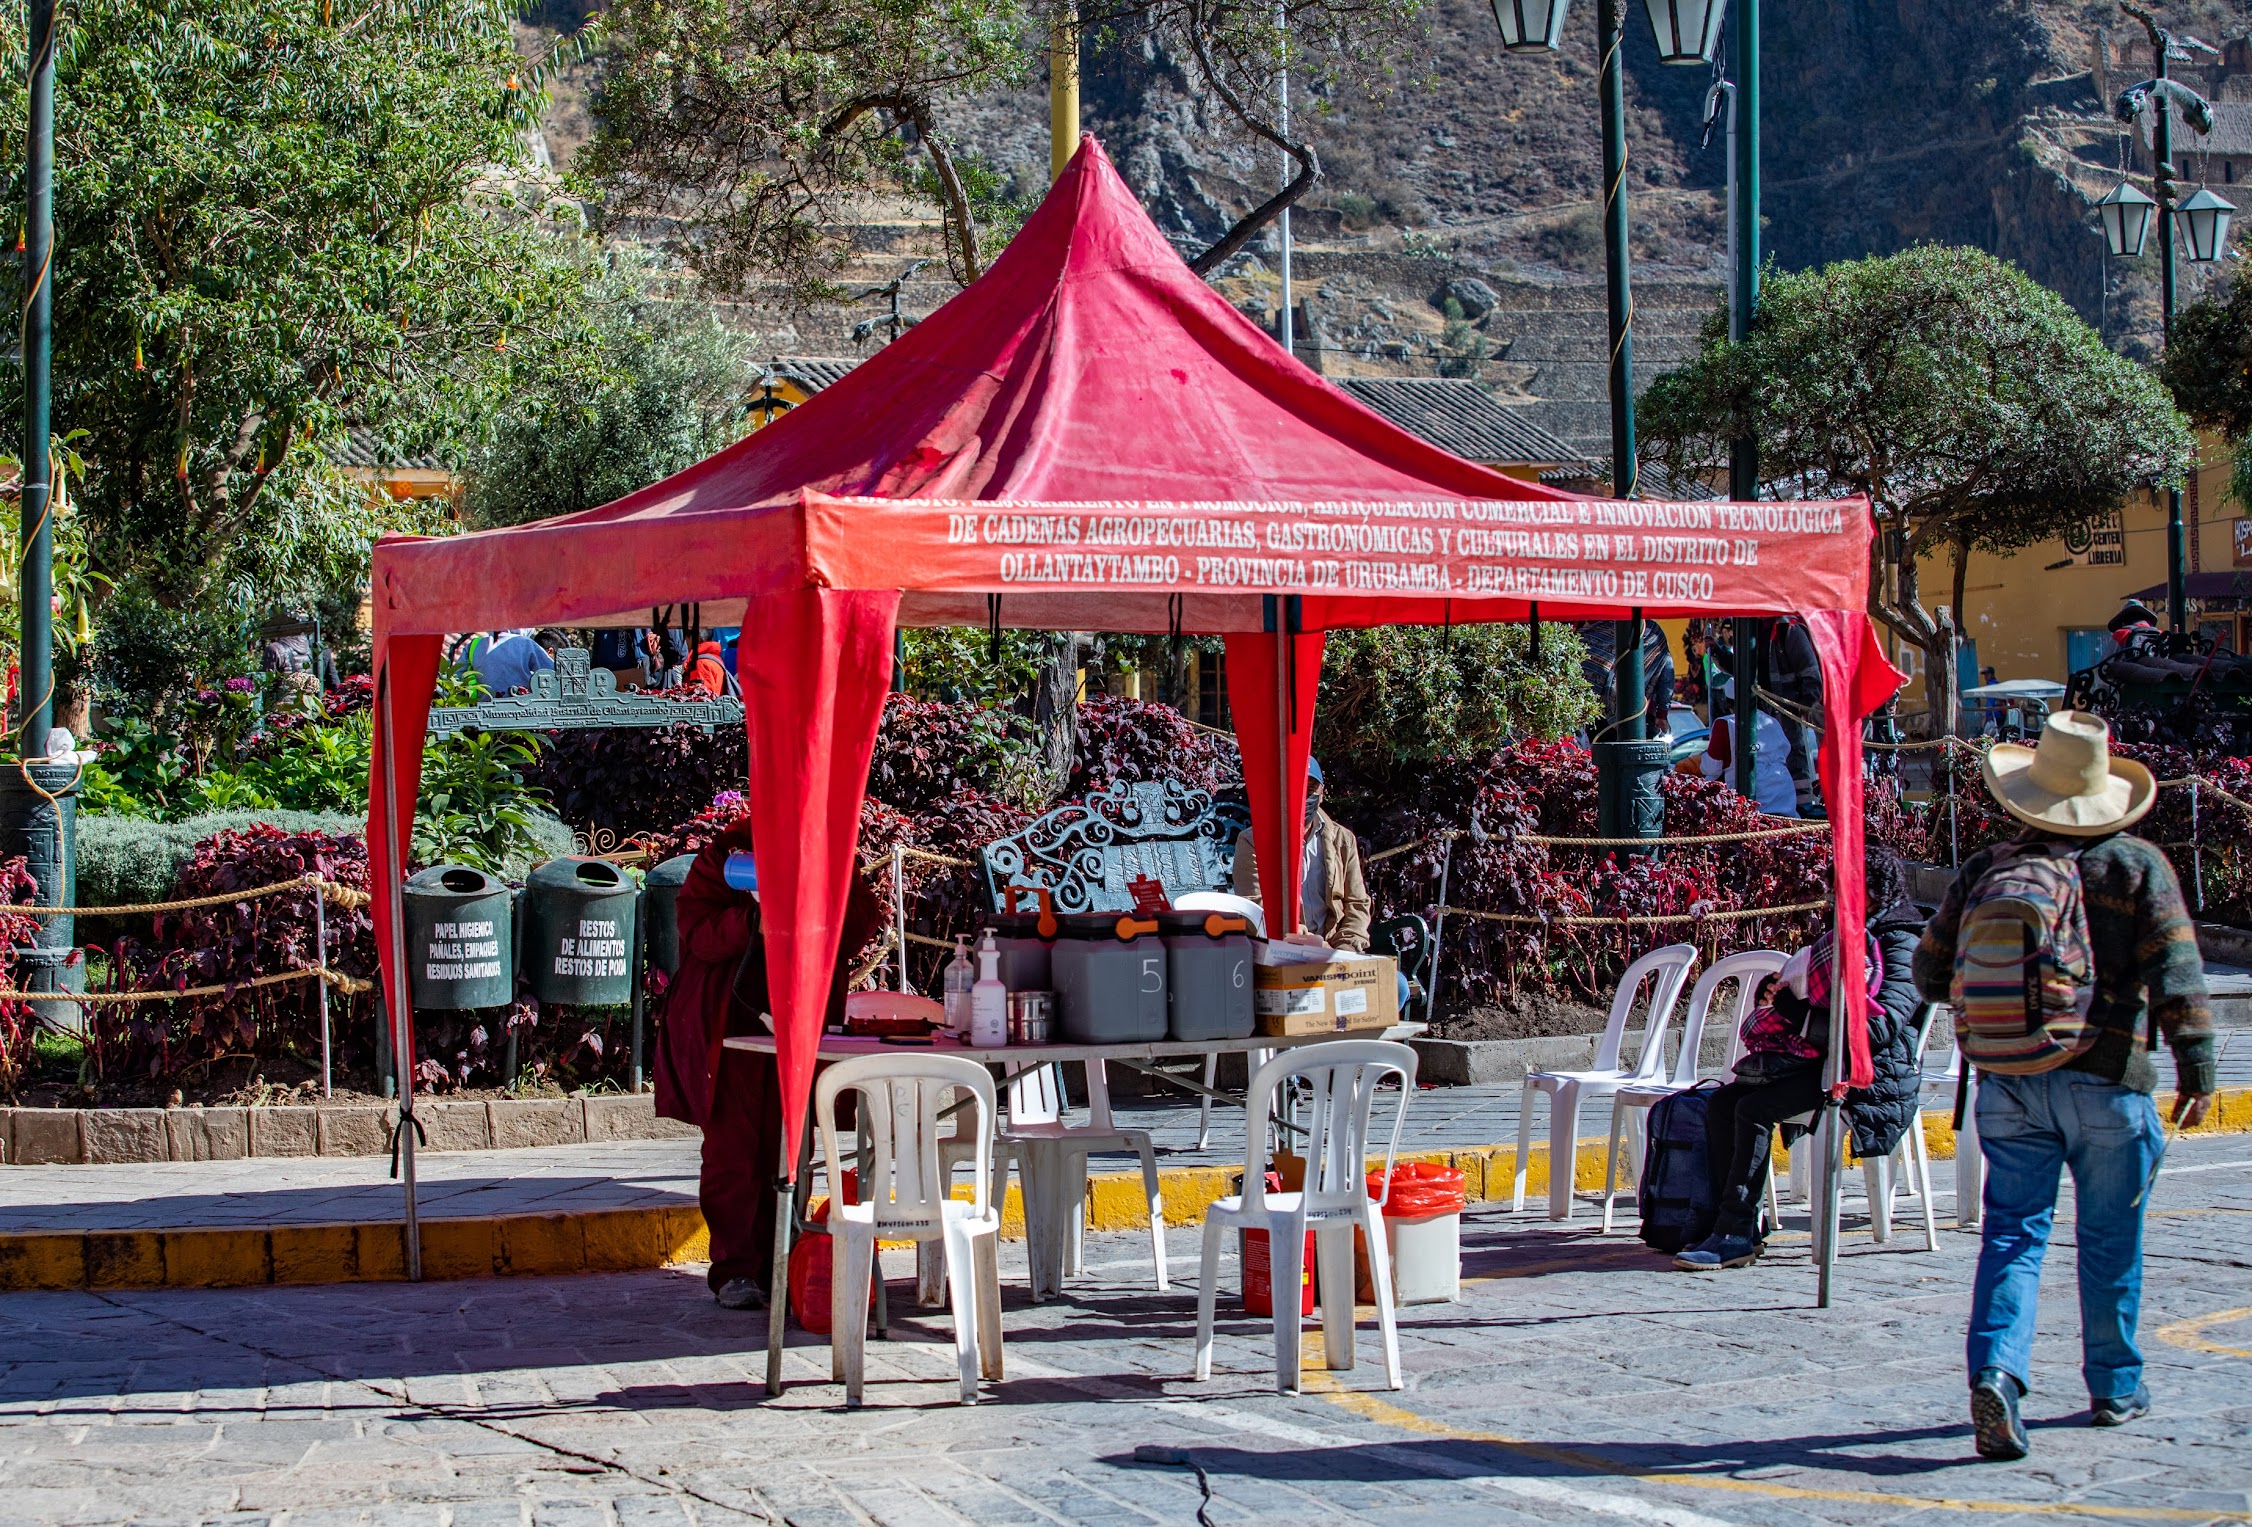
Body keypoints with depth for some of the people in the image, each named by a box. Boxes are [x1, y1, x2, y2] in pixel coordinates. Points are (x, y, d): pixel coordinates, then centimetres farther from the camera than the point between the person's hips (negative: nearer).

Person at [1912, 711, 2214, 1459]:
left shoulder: (1986, 869, 6)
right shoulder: (2137, 866, -1)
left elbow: (1931, 971, 11)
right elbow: (2176, 970, -11)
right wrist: (2196, 1064, -9)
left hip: (2008, 1082, 2)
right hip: (2107, 1082, -2)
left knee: (2012, 1229, 3)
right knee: (2109, 1240, 12)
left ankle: (1996, 1368, -18)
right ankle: (2114, 1385, 23)